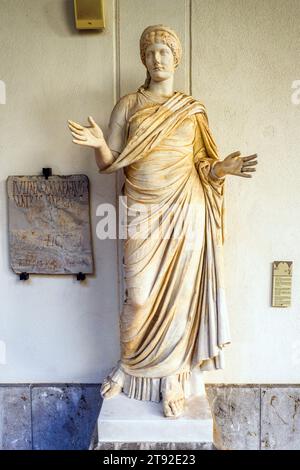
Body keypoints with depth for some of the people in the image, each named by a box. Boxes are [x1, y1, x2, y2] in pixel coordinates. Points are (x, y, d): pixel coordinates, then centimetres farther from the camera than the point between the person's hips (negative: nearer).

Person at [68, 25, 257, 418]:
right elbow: (109, 164, 3)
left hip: (185, 212, 1)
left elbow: (203, 165, 11)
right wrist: (99, 144, -18)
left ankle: (172, 378, 23)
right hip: (143, 213, -1)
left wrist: (224, 167, -9)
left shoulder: (193, 110, 11)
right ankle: (128, 367, 29)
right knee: (140, 298, 0)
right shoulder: (128, 105, 7)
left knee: (179, 296, 5)